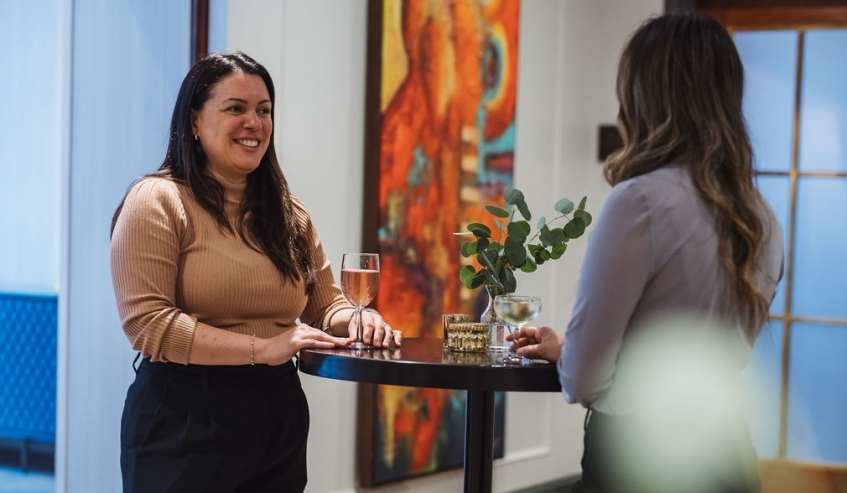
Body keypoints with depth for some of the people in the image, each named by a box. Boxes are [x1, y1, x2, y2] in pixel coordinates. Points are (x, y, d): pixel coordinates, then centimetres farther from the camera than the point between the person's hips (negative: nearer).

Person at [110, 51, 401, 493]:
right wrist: (262, 348, -23)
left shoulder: (288, 213, 12)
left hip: (279, 416, 6)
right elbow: (146, 322, -17)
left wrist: (356, 320, -9)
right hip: (184, 419, -6)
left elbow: (325, 303, 15)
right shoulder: (158, 201, -7)